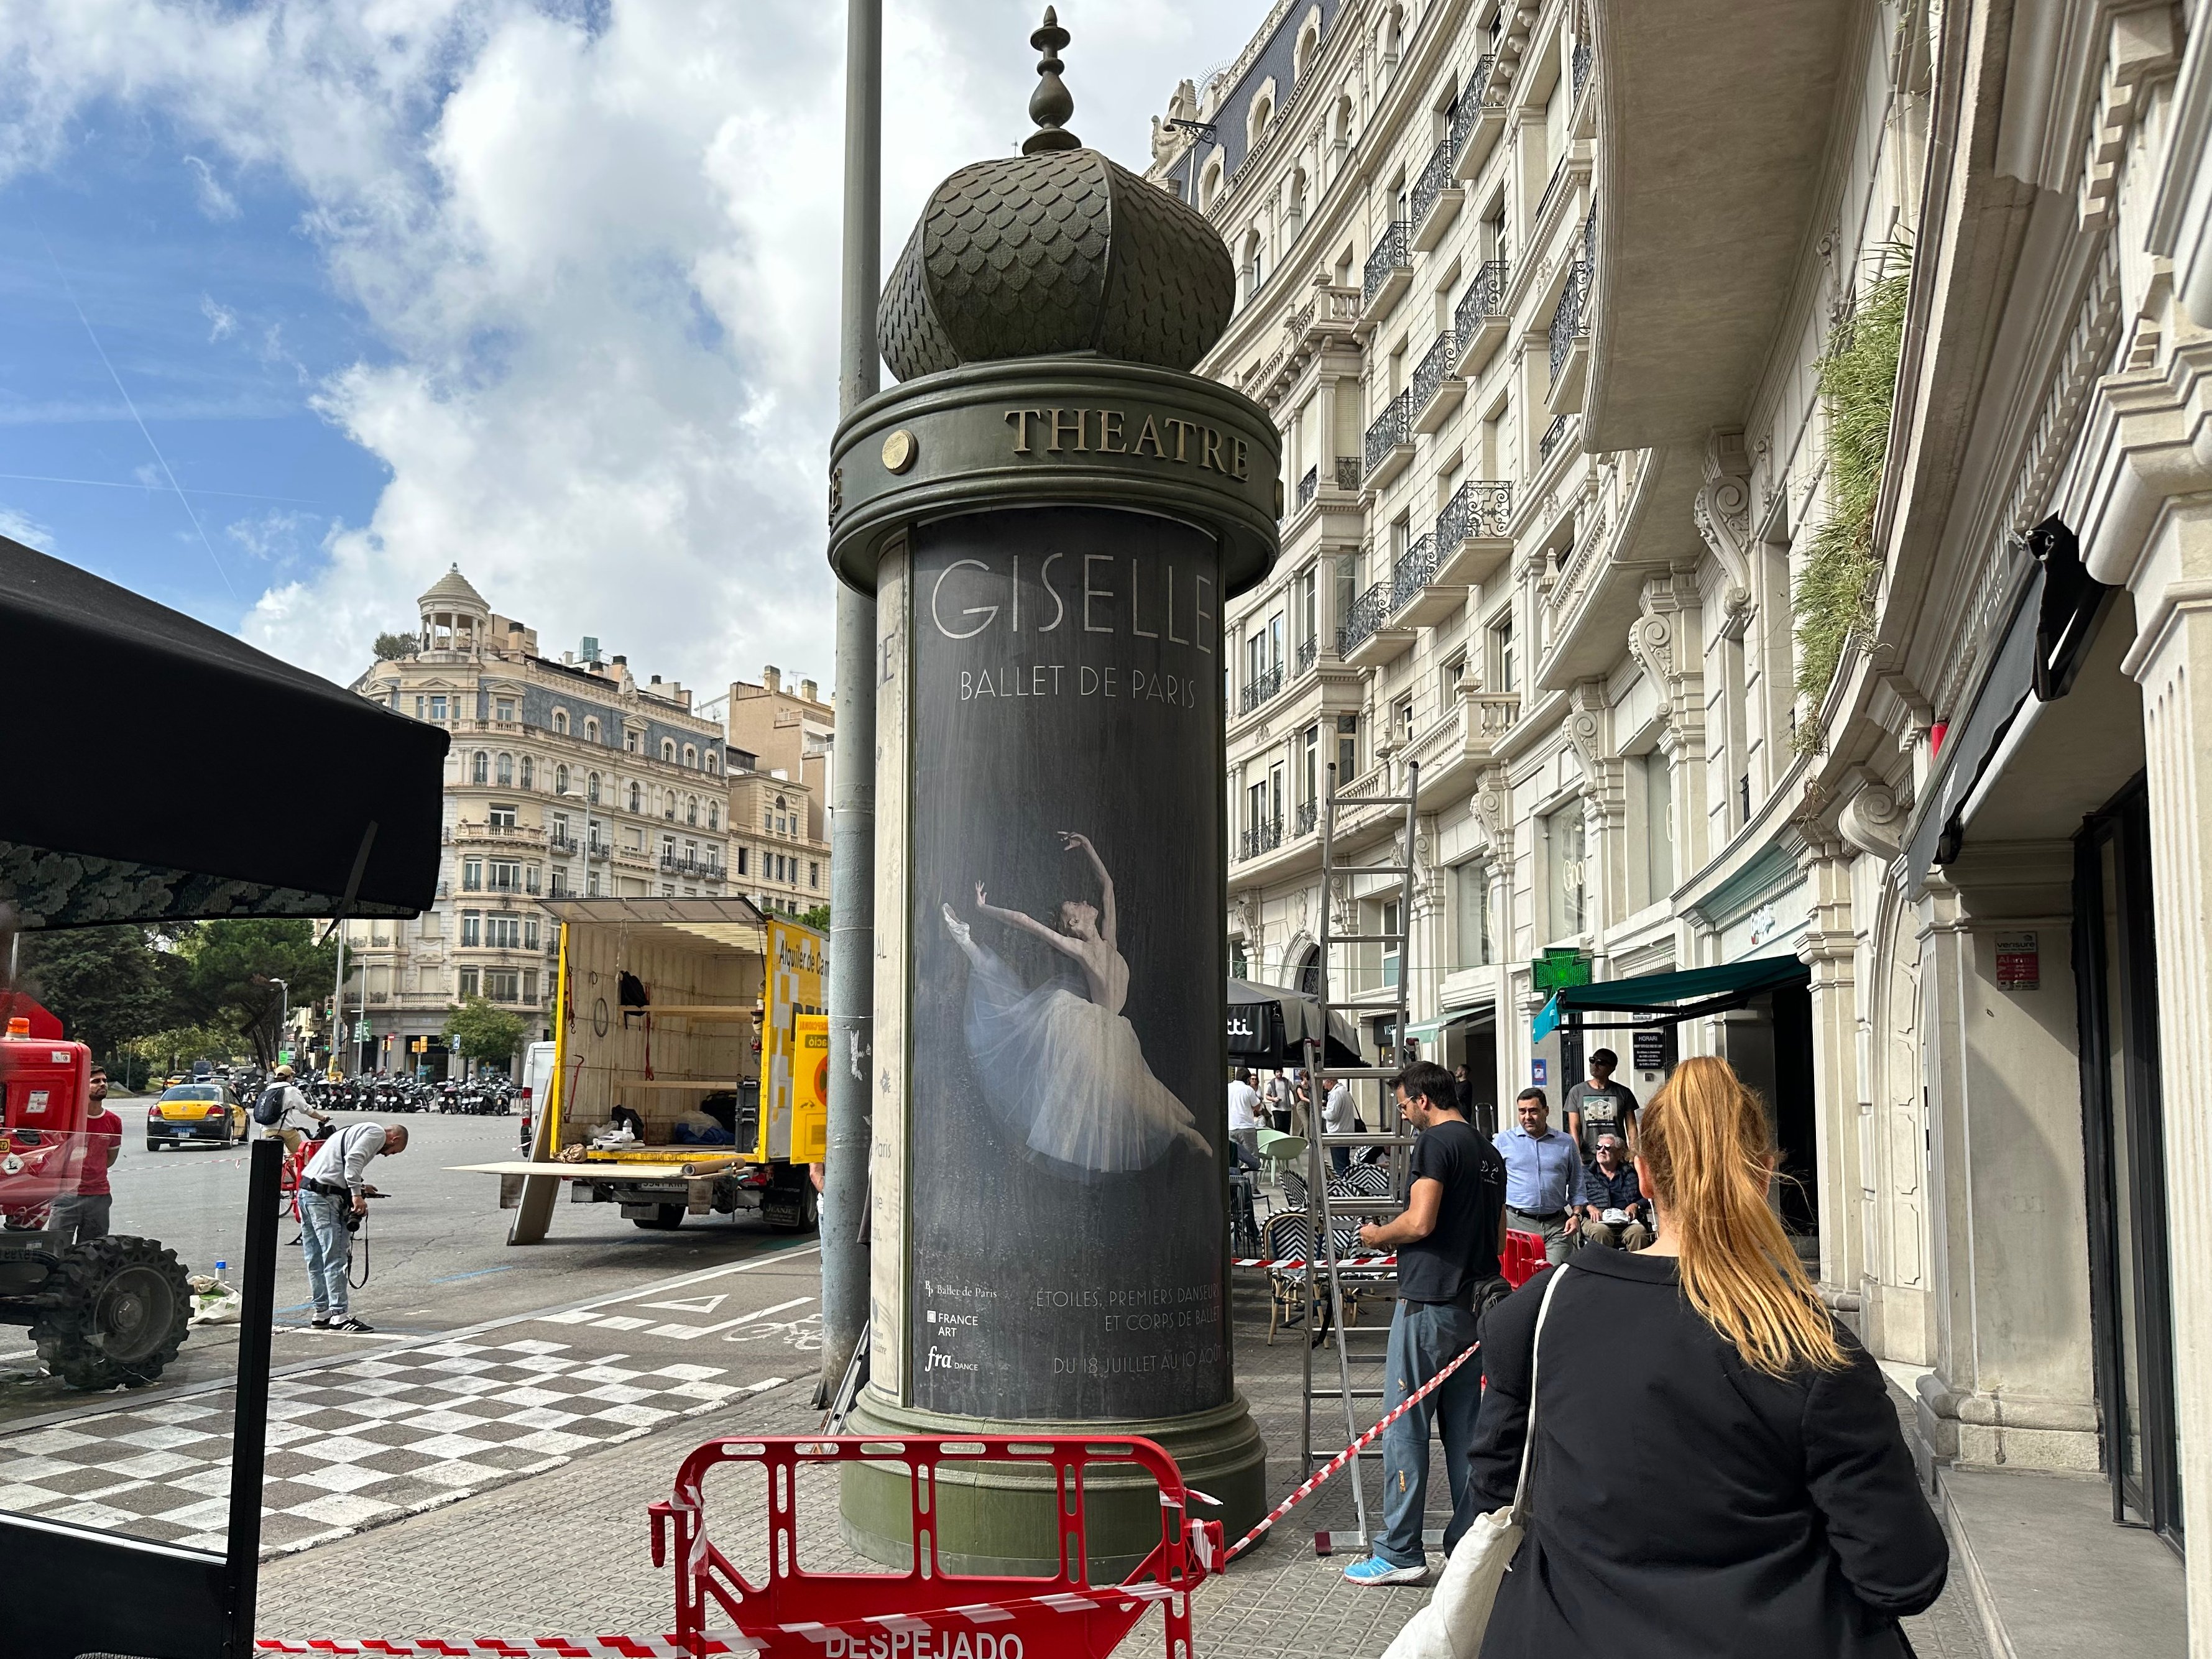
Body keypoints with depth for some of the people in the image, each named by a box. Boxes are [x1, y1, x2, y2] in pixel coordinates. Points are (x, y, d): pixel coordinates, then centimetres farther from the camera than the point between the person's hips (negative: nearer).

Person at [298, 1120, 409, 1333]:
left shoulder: (357, 1131, 28)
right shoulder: (377, 1133, -2)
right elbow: (353, 1160, -18)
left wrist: (358, 1188, 13)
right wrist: (357, 1194, -21)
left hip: (306, 1188, 10)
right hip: (325, 1197, -10)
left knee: (316, 1259, 13)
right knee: (335, 1258, -7)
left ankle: (322, 1312, 19)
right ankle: (339, 1315, -6)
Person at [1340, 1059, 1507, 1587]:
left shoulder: (1435, 1141, -10)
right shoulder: (1489, 1153, 16)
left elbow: (1420, 1222, -18)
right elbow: (1499, 1239, 21)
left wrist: (1377, 1235, -1)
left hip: (1428, 1303, -8)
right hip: (1473, 1304, 9)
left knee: (1404, 1423, -3)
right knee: (1464, 1425, 12)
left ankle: (1400, 1552, 0)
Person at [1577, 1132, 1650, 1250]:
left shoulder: (1630, 1173, 23)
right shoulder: (1586, 1174, 20)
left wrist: (1635, 1206, -5)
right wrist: (1589, 1207, -12)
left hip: (1626, 1220, 1)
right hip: (1596, 1220, -1)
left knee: (1639, 1231, -33)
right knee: (1601, 1231, -37)